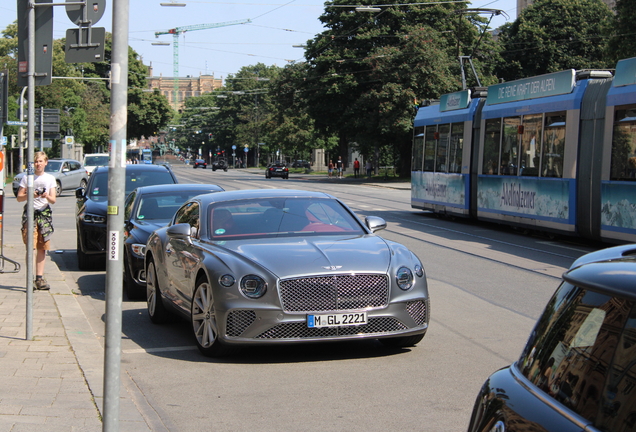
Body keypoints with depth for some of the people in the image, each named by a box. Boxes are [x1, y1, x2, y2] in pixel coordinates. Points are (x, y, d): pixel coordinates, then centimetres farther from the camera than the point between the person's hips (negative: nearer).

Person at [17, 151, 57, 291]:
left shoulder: (50, 178, 9)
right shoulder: (27, 178, 5)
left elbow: (53, 200, 5)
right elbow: (19, 198, 4)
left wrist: (47, 196, -16)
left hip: (45, 213, 2)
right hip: (30, 212, -2)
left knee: (42, 248, 4)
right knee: (31, 246, -9)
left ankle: (39, 278, 10)